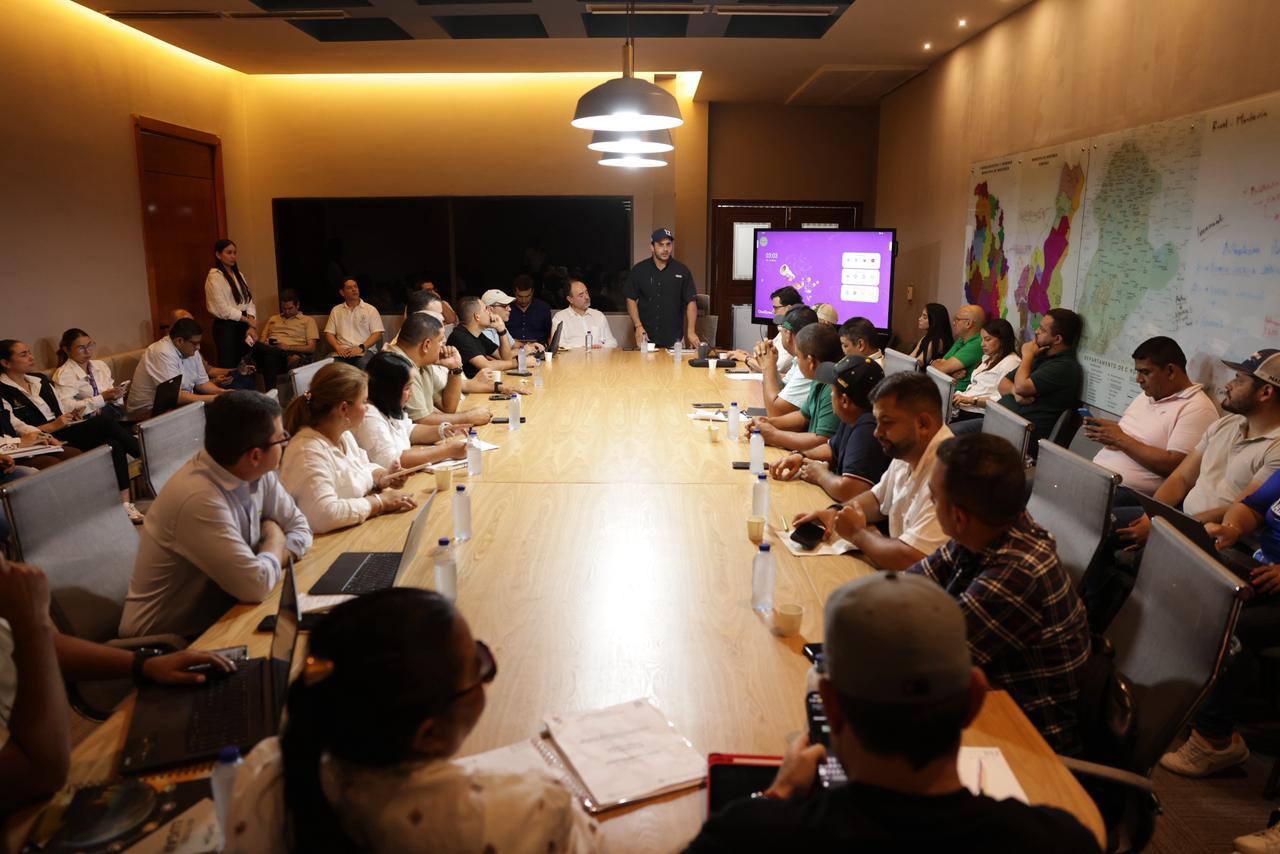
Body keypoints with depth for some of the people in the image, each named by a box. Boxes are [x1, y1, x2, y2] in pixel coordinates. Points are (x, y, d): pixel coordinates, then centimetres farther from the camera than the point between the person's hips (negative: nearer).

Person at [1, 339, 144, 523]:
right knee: (104, 421, -28)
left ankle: (125, 504, -27)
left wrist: (73, 415, -1)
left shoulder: (39, 380, 21)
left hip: (64, 433, 7)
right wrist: (53, 426, -18)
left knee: (114, 445, -25)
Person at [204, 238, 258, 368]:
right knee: (229, 366, -1)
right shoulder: (214, 277, -8)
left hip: (243, 325, 6)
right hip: (226, 327, -6)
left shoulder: (239, 275, 13)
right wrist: (249, 321, -9)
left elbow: (249, 300, 6)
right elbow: (223, 310, -14)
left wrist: (251, 326, -8)